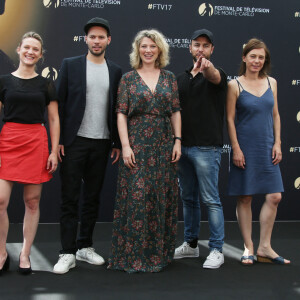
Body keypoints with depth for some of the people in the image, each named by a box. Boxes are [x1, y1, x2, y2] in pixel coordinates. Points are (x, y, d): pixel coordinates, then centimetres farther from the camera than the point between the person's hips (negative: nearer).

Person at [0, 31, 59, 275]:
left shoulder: (46, 85, 8)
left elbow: (54, 120, 8)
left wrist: (54, 151, 0)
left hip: (37, 143, 1)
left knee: (32, 202, 4)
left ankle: (25, 254, 17)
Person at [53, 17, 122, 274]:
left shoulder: (116, 71, 9)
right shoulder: (70, 65, 2)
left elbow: (117, 109, 10)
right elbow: (60, 104, -1)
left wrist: (118, 143, 6)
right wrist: (58, 140, -7)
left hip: (101, 144, 3)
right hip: (74, 142, -3)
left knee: (93, 198, 10)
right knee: (70, 198, -1)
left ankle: (85, 246, 22)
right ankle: (68, 253, 5)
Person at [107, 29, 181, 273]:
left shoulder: (170, 78, 10)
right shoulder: (128, 79, 3)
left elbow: (176, 112, 9)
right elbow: (121, 114, -2)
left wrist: (178, 140, 0)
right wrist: (125, 146, -11)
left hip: (164, 146, 3)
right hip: (137, 145, -3)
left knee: (162, 198, 6)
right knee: (136, 197, -5)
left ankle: (158, 252, 20)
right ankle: (133, 255, 6)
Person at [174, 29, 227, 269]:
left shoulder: (217, 74, -2)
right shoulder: (181, 78, 15)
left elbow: (214, 76, -29)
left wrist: (207, 66, -52)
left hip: (206, 148, -6)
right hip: (183, 147, 6)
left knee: (210, 199, -3)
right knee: (188, 198, 13)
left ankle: (217, 250, 5)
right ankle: (190, 244, 25)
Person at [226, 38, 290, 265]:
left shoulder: (271, 82, 8)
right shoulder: (235, 85, -4)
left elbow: (275, 115, 12)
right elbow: (230, 119, -5)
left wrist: (277, 143, 4)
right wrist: (236, 148, -11)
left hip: (267, 149, 4)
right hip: (245, 149, -4)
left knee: (274, 197, 0)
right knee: (245, 198, 3)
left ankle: (264, 248, 12)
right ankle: (249, 248, 15)